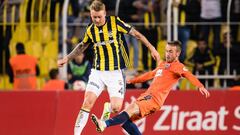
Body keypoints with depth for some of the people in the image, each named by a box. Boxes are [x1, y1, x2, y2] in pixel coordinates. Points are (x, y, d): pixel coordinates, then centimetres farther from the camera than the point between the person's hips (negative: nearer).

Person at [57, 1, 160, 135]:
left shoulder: (115, 22, -8)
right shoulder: (90, 30, 4)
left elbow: (135, 33, -2)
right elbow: (82, 46, 24)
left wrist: (151, 48, -5)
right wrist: (67, 58, 22)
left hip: (116, 72, -2)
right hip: (97, 72, 3)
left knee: (116, 107, -10)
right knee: (88, 102, -12)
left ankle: (107, 110, 27)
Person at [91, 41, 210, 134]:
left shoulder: (178, 66, 0)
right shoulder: (162, 65, 26)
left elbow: (189, 76, -18)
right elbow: (150, 75, 42)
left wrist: (200, 86, -37)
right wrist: (131, 81, 50)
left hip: (155, 98, -9)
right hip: (146, 96, 9)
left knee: (132, 109, -31)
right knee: (125, 119, -2)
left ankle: (105, 124, -46)